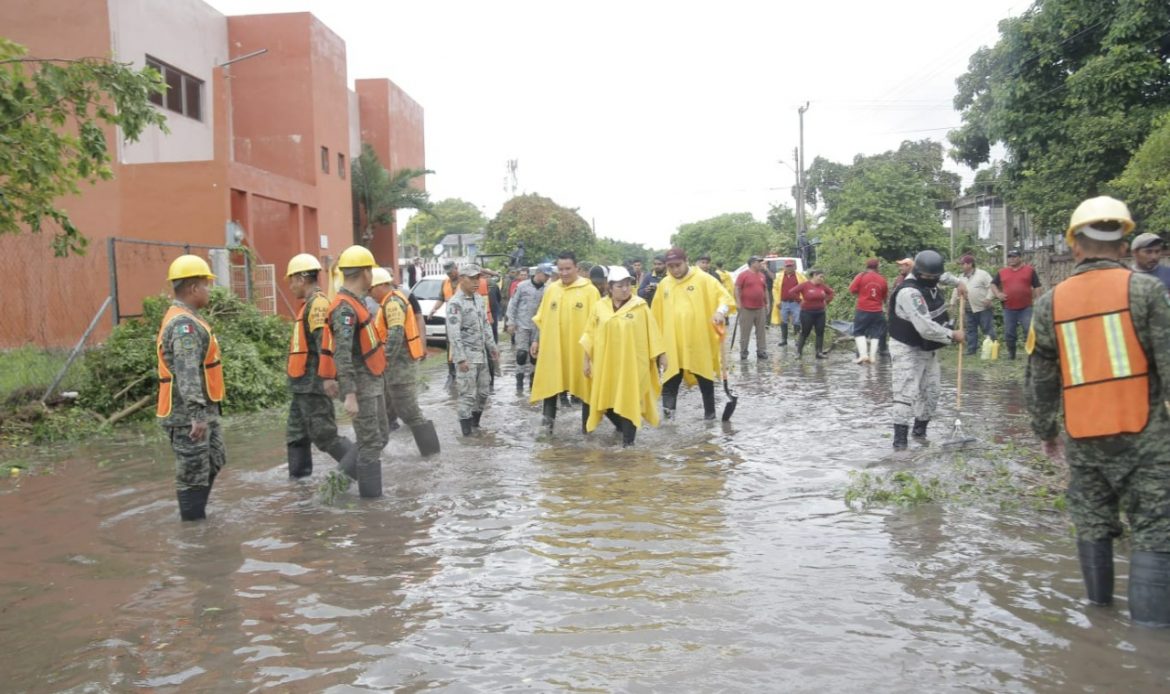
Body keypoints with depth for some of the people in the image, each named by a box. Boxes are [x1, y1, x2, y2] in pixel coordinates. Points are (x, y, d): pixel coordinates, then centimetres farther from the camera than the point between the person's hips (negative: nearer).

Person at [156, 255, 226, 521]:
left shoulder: (186, 319, 14)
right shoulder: (184, 325, -20)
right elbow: (187, 374, -30)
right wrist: (197, 415, -36)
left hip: (202, 411, 11)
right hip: (188, 415, -11)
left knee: (215, 461, 21)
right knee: (193, 474, 0)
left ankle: (195, 512, 32)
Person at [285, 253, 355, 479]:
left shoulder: (318, 303, -16)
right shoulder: (310, 304, 16)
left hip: (313, 384, -10)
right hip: (304, 384, 10)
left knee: (324, 434, -7)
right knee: (297, 435, 14)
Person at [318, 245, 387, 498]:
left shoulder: (356, 302, 12)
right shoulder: (345, 308, -20)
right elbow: (342, 354, -27)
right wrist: (349, 394, -31)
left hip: (372, 381, 9)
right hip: (360, 384, -9)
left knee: (380, 435, 16)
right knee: (371, 441, 0)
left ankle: (345, 473, 23)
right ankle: (370, 492, 10)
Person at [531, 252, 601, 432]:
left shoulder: (590, 290, -6)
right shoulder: (551, 289, 7)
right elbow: (542, 318, 12)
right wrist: (536, 340, 8)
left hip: (579, 347, -3)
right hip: (552, 346, 3)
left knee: (584, 383, 8)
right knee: (551, 382, 4)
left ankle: (586, 423, 19)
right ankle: (548, 417, 11)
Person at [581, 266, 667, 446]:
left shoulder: (640, 306, -4)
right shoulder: (599, 306, 2)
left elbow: (652, 333, 1)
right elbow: (590, 334, 7)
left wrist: (660, 356, 3)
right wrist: (587, 359, 7)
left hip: (632, 363, -3)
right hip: (606, 363, 3)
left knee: (629, 400, 1)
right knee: (606, 399, 9)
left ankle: (628, 438, 12)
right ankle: (621, 425, 37)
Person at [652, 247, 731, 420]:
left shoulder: (703, 279, -4)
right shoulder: (664, 284, 8)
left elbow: (724, 296, -8)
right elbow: (658, 313, 14)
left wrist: (720, 311, -28)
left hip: (699, 340, -2)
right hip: (673, 341, 3)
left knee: (705, 376, 9)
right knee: (672, 375, -1)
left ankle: (709, 412, 21)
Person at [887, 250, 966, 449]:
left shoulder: (929, 280, 1)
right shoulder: (909, 292, -28)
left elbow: (942, 277, 32)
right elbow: (926, 328, -34)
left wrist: (957, 283, 25)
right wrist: (952, 336, -24)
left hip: (929, 349, 9)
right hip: (907, 349, -9)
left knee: (931, 391, 12)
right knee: (906, 393, -14)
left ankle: (920, 430, 27)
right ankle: (900, 437, -13)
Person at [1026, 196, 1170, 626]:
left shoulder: (1050, 304, 4)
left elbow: (1039, 381, 10)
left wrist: (1046, 431, 22)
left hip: (1081, 439, 3)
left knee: (1092, 524, 17)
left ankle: (1099, 603, 28)